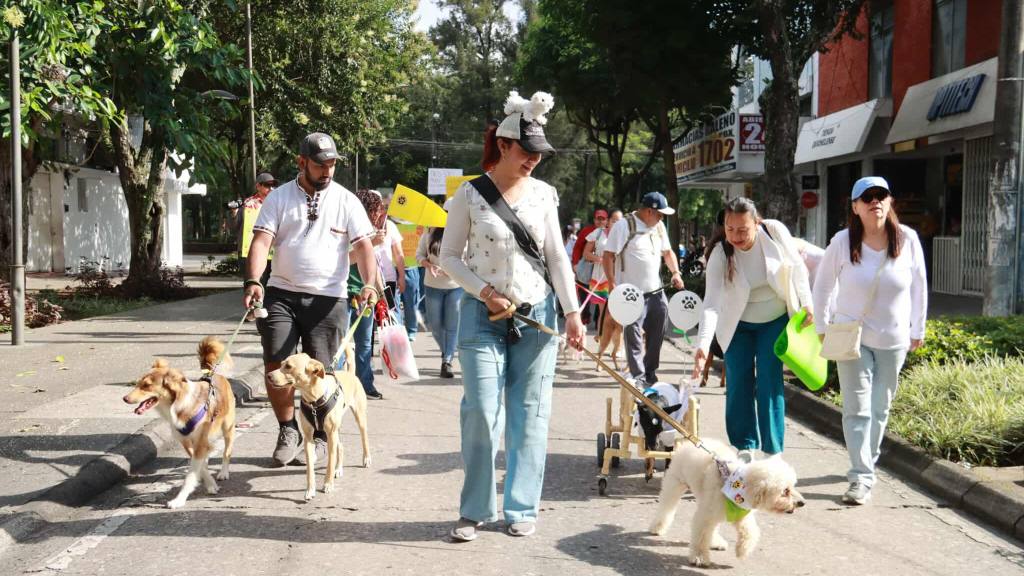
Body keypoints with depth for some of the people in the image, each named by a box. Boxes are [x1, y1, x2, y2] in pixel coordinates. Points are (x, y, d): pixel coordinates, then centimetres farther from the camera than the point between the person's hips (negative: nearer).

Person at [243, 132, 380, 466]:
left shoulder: (346, 201, 4)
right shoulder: (279, 198, 5)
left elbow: (363, 245, -2)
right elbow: (261, 241, -4)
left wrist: (370, 283, -19)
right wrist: (253, 282, -21)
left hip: (327, 298, -1)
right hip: (281, 293, 1)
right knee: (275, 366, -6)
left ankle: (318, 436, 18)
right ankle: (288, 429, 15)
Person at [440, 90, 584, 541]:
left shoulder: (543, 194, 5)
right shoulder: (470, 194, -3)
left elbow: (557, 257, 6)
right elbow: (449, 256, 2)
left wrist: (572, 312, -3)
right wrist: (485, 292, -11)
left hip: (536, 316, 3)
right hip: (483, 316, -2)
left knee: (529, 414, 4)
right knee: (481, 412, -7)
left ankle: (522, 508, 14)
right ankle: (475, 509, 6)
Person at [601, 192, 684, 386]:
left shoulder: (659, 226, 10)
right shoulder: (624, 226, -12)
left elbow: (667, 252, 21)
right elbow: (608, 256, -13)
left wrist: (675, 272, 4)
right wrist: (612, 284, -20)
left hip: (656, 292, 7)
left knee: (657, 335, 11)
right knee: (634, 337, -4)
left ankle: (650, 374, 24)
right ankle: (638, 377, 3)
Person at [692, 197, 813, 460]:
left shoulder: (775, 231, -21)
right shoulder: (720, 254, -23)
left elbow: (796, 267, -6)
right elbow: (711, 303, -28)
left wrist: (806, 305, -7)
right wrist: (703, 345, -39)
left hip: (776, 321, 0)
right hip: (738, 325, 0)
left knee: (769, 384, -3)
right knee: (738, 386, 1)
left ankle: (772, 450, 6)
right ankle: (744, 446, 17)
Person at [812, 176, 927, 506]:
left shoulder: (907, 240, -10)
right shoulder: (843, 242, -12)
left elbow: (918, 287, 1)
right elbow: (823, 285, 1)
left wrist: (918, 331, 6)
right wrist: (822, 328, 3)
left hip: (893, 339, 2)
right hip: (852, 336, -2)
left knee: (880, 407, 12)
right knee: (857, 408, -5)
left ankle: (866, 463, 29)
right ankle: (862, 477, -3)